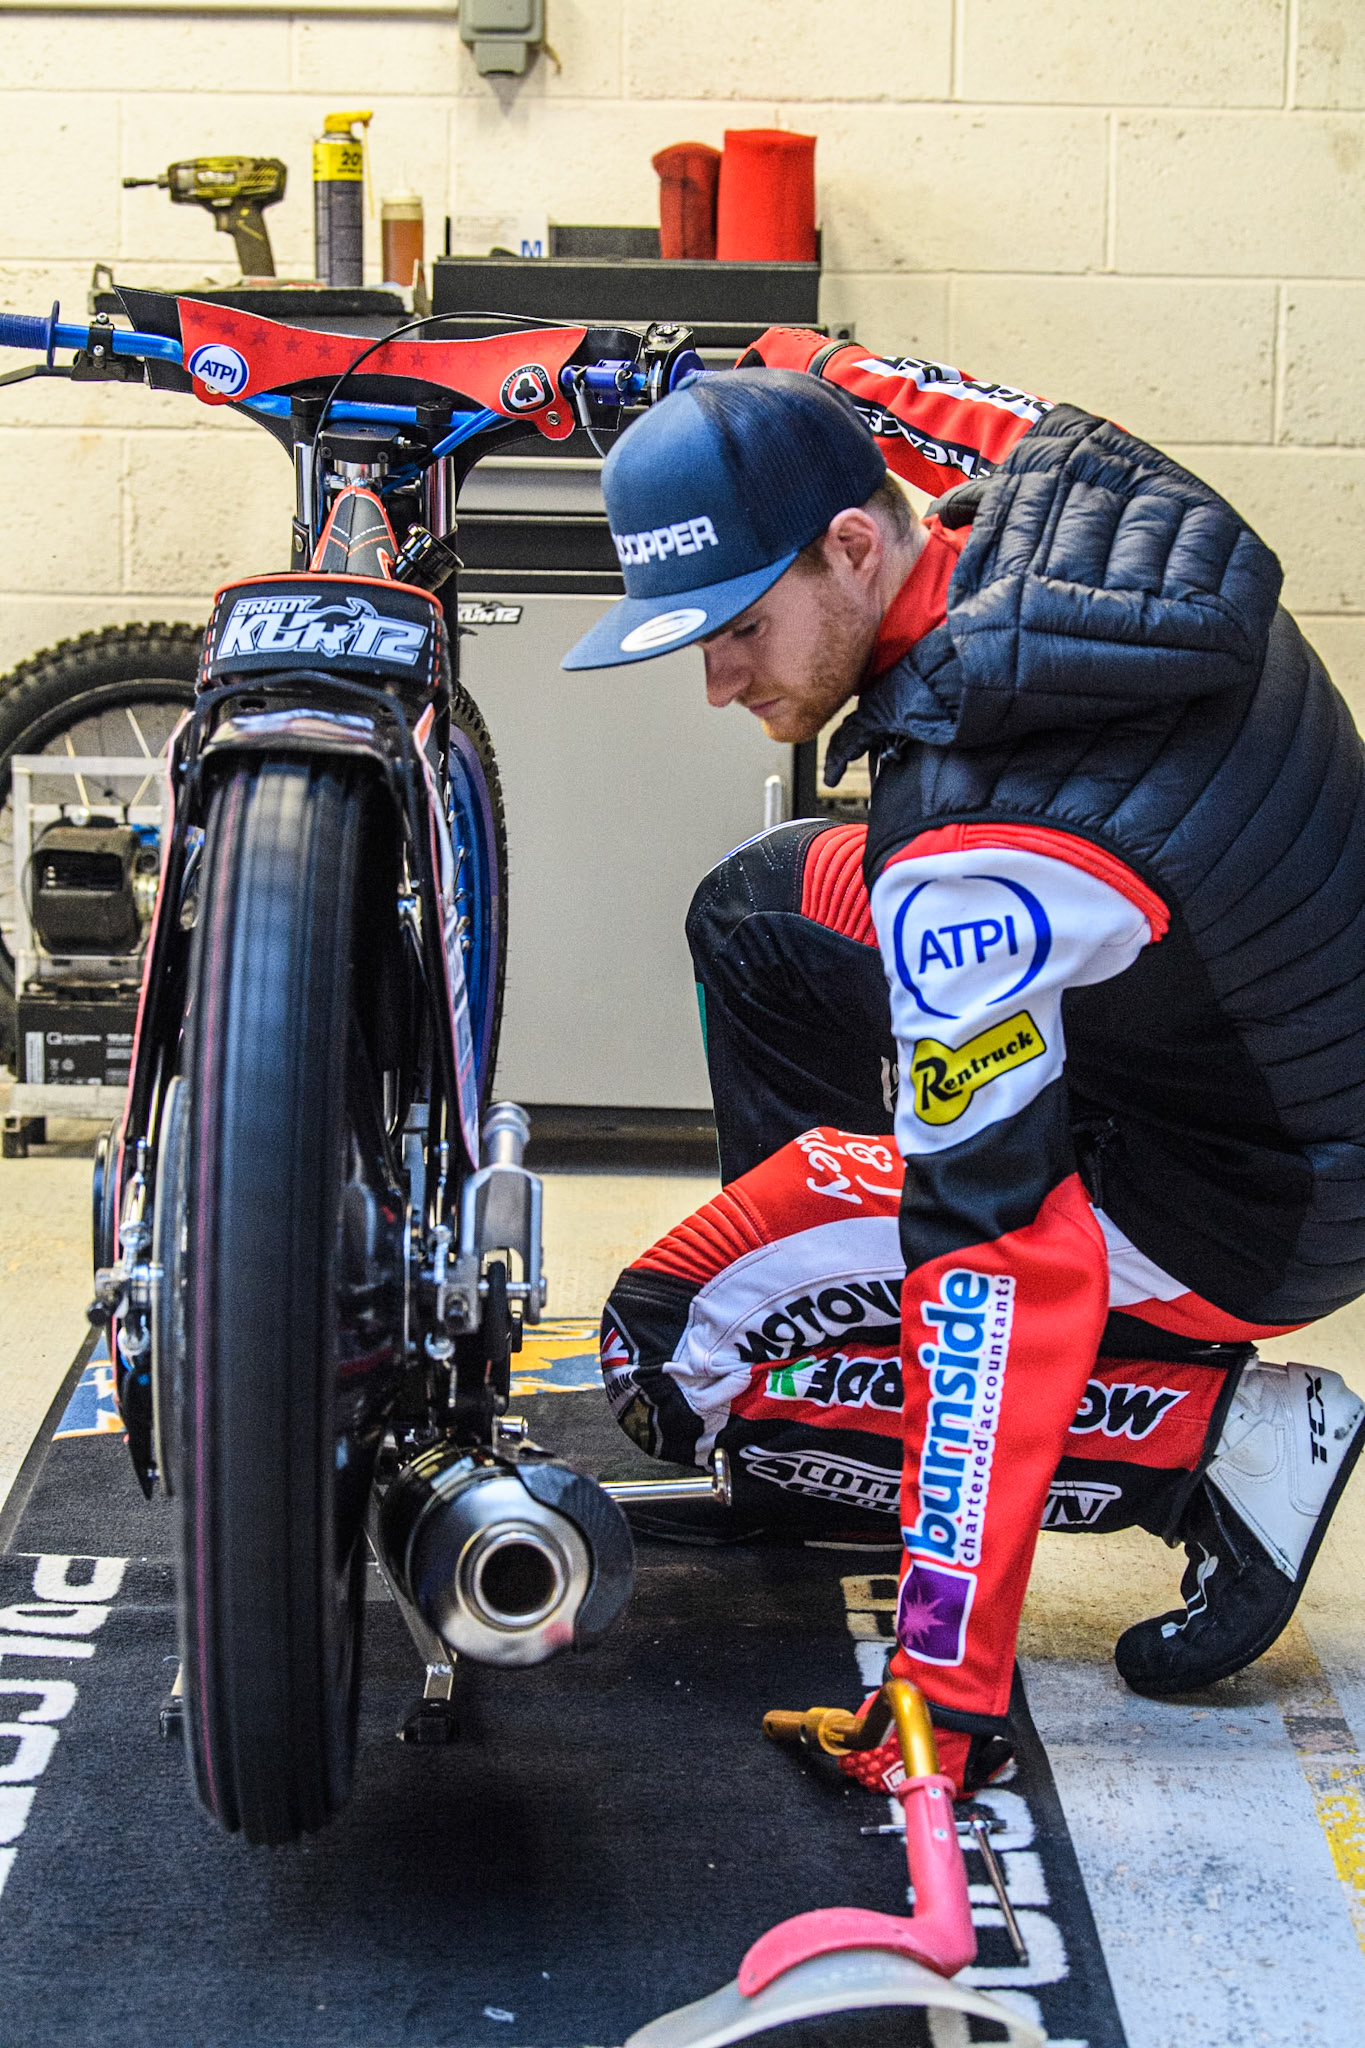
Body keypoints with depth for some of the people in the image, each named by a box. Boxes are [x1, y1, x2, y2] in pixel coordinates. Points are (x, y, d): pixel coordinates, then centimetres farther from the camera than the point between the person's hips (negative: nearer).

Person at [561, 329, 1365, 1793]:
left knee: (675, 1350, -7)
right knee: (757, 915, 17)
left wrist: (951, 1673, -29)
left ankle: (1228, 1443, -6)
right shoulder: (1055, 486, -10)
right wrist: (827, 378, 30)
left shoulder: (968, 853, -33)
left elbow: (996, 1245, -33)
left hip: (1243, 1211, -9)